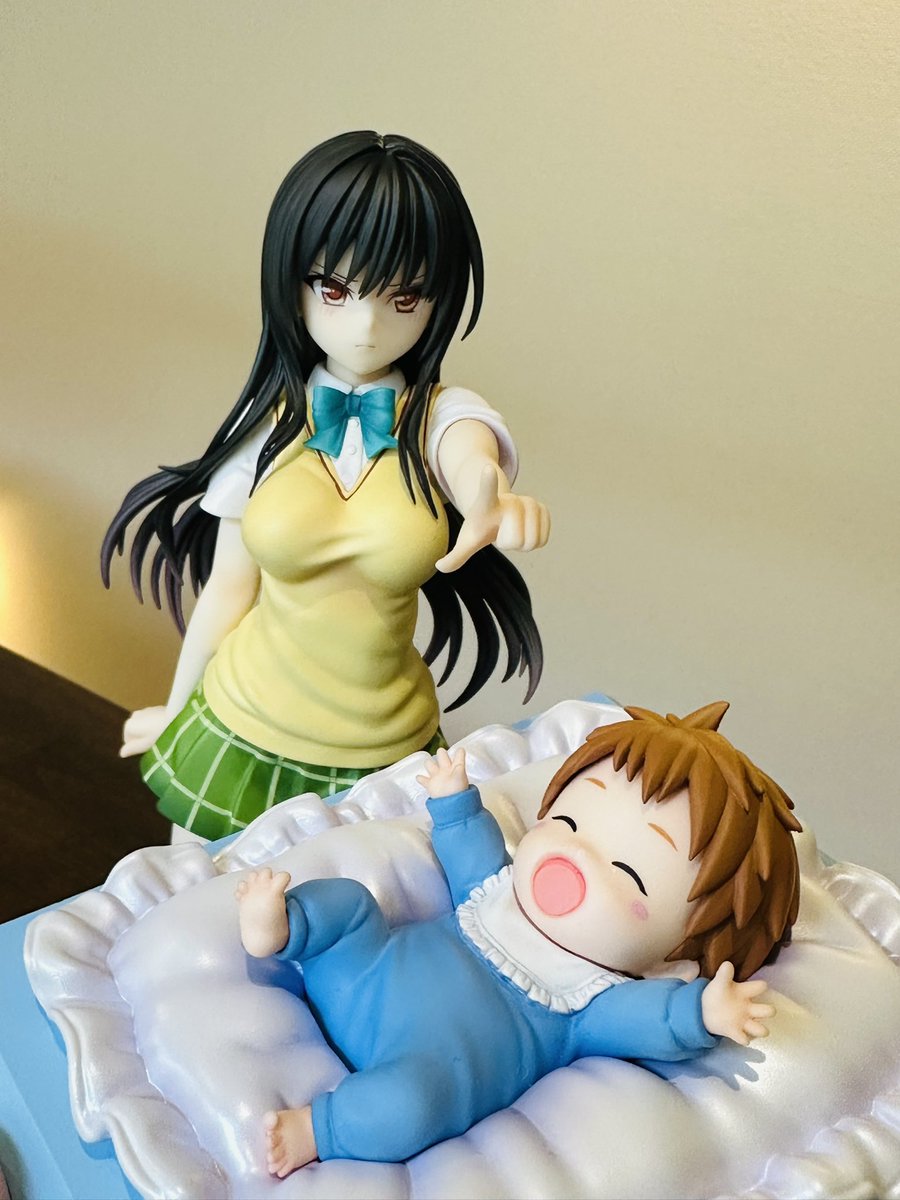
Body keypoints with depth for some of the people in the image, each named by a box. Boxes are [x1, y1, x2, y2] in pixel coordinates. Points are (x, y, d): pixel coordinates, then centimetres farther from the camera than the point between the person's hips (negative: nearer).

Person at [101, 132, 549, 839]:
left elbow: (475, 457, -36)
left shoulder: (441, 417, -10)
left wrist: (490, 496, -59)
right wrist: (175, 712, 11)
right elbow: (228, 589, 1)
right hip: (241, 734, 1)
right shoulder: (269, 419, -8)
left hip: (387, 754, 0)